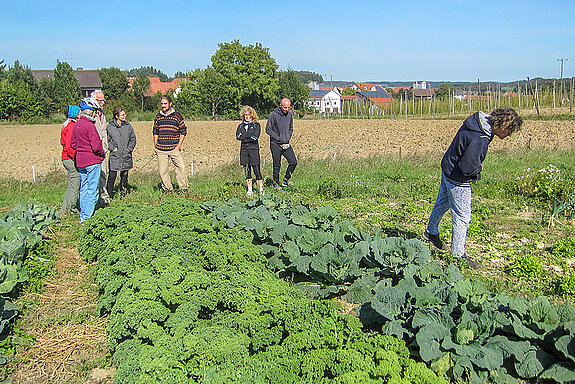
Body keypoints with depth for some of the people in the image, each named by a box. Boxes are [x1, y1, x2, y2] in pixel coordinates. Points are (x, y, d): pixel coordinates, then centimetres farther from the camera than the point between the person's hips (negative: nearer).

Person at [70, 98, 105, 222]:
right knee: (92, 190, -1)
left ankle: (82, 215, 22)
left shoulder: (76, 124, 8)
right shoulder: (90, 126, -17)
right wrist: (103, 154, -2)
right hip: (93, 161, -8)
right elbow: (96, 146, -19)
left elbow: (73, 144, 15)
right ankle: (87, 217, 1)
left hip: (80, 161, 8)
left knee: (84, 188, 16)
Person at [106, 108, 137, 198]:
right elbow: (107, 140, 0)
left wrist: (129, 149, 2)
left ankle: (123, 194, 22)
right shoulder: (110, 127, -3)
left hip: (126, 156, 3)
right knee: (112, 176, -4)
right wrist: (113, 148, -9)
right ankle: (109, 195, 6)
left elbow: (133, 139, 12)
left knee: (124, 176, 10)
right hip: (114, 157, -3)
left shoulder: (128, 125, 7)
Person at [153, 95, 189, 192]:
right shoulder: (158, 117, 11)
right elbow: (155, 132, 19)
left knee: (181, 167, -6)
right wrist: (155, 146, 11)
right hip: (161, 149, 3)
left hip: (174, 148, -2)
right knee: (162, 170, 3)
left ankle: (184, 187, 7)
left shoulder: (177, 116, 2)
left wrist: (179, 145, -3)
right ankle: (167, 188, 16)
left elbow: (183, 132, 5)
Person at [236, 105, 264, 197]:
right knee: (247, 171, 5)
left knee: (257, 170, -8)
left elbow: (256, 136, -11)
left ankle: (261, 190, -4)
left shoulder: (256, 125, 5)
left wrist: (243, 136, -7)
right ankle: (249, 190, 10)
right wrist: (250, 137, -11)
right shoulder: (241, 126, 16)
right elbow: (238, 136, 0)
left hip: (254, 149, -4)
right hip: (244, 150, 4)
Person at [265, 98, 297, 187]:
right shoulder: (273, 114, -11)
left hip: (286, 144, 5)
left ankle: (286, 180, 14)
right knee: (277, 166, 2)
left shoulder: (290, 115, 7)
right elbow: (268, 129, -9)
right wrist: (278, 138, -13)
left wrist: (288, 138, 3)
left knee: (293, 162, -3)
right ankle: (276, 184, 15)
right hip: (276, 144, -5)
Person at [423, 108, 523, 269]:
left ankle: (431, 232, 49)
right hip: (457, 180, -10)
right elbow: (468, 167, -32)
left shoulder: (481, 119, -4)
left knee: (442, 203, 27)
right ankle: (458, 255, 15)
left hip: (447, 169, 10)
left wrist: (476, 165, 4)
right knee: (462, 216, 2)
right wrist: (479, 168, -11)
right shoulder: (479, 140, -35)